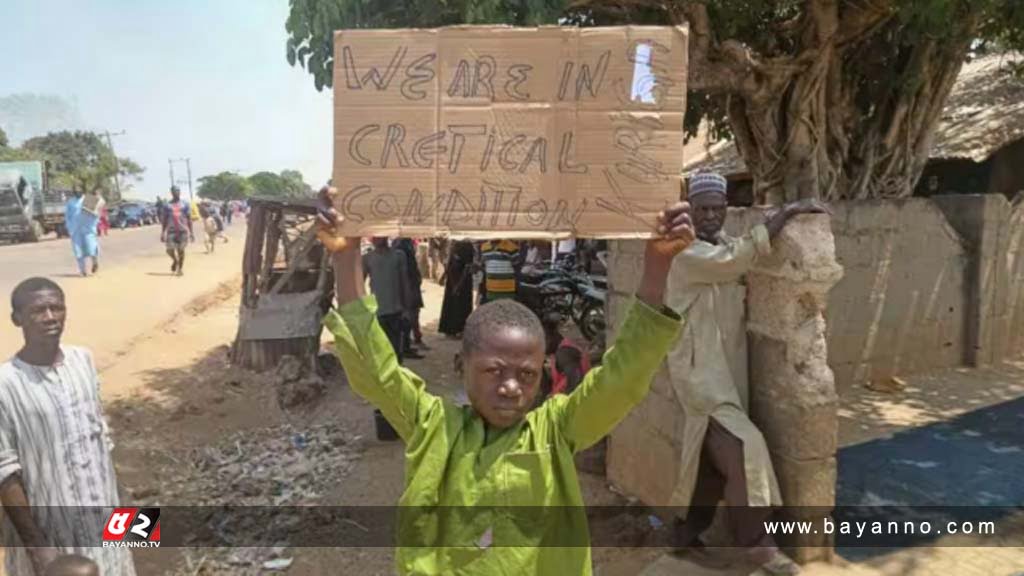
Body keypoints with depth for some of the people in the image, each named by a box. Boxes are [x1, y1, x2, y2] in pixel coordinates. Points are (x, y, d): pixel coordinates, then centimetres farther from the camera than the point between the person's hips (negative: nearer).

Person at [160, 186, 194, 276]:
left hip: (183, 230, 0)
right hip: (171, 230, 1)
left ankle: (180, 268, 15)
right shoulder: (167, 205, 7)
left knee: (181, 250, 0)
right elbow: (164, 220, 9)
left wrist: (191, 232, 1)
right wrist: (163, 233, 4)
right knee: (169, 250, -9)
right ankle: (175, 260, 22)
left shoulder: (185, 204, 6)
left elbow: (189, 219, 6)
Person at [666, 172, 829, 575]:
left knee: (716, 455, 12)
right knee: (742, 447, -15)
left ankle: (689, 529, 28)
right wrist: (785, 212, -22)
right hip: (700, 369, -8)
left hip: (729, 369, 8)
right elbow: (737, 259, -26)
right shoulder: (686, 253, -13)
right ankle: (755, 541, -1)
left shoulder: (727, 246, 13)